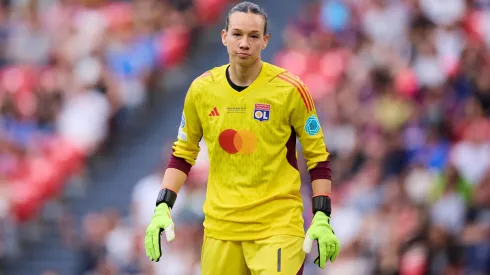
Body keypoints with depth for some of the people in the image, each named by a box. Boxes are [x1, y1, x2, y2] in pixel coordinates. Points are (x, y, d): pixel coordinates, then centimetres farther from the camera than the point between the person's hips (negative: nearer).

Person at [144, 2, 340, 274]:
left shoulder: (290, 89, -7)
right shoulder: (202, 89, 1)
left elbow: (317, 156, 0)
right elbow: (183, 153, 13)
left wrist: (322, 219, -8)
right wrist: (162, 208, 3)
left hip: (278, 226, -3)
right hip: (220, 227, 3)